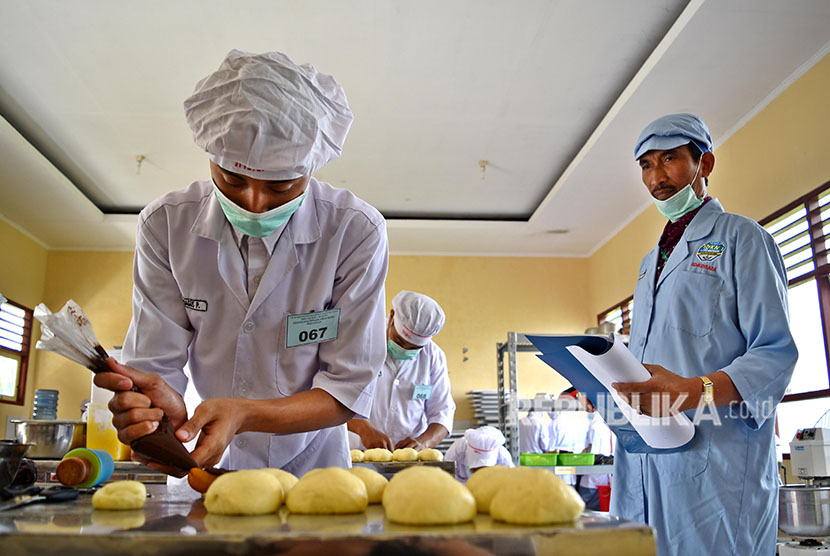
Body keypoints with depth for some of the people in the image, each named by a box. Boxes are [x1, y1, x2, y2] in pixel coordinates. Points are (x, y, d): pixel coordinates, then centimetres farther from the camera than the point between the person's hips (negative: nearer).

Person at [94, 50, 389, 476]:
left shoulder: (357, 232, -18)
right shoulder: (165, 225, -11)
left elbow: (349, 388, -16)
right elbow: (155, 364, -10)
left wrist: (242, 414, -31)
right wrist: (166, 408, -33)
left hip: (309, 464, -1)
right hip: (206, 466, 2)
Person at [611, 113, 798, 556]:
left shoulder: (740, 238, 1)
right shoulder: (651, 262, 24)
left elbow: (775, 352, -9)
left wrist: (693, 391, -25)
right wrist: (609, 386, 7)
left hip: (716, 462, -6)